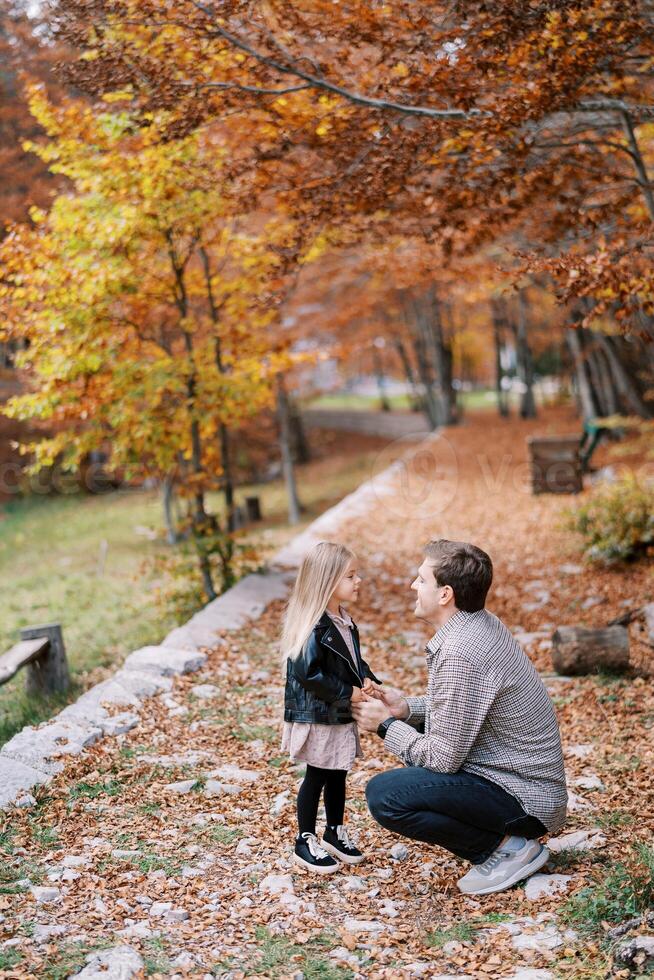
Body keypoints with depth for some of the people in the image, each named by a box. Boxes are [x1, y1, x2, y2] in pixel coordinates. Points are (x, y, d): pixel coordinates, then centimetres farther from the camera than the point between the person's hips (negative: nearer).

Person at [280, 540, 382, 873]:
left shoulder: (344, 620, 5)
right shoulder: (314, 627, -25)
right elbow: (307, 673, -28)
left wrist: (366, 679, -1)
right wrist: (348, 693, -21)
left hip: (341, 716, 8)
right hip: (316, 717, -8)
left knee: (337, 775, 19)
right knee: (317, 777, 5)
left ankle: (335, 832, 35)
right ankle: (305, 842, 20)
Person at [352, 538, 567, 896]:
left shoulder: (460, 654, -26)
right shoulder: (482, 624, 4)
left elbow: (444, 757, -22)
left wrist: (386, 726, -7)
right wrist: (406, 709, 6)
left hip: (523, 799, -10)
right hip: (527, 776, 10)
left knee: (383, 794, -22)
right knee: (413, 731, 24)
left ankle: (507, 847, -7)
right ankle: (504, 837, 16)